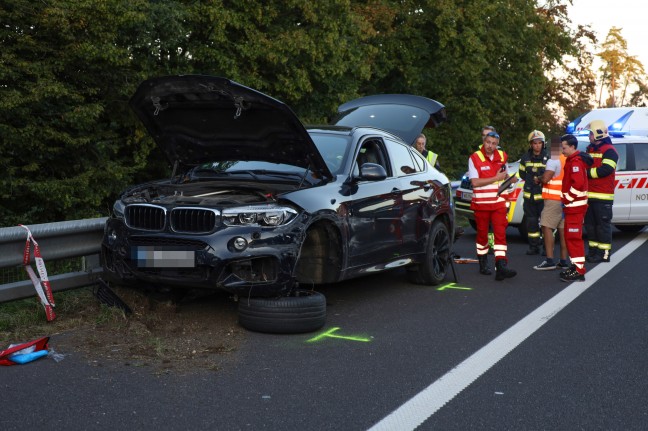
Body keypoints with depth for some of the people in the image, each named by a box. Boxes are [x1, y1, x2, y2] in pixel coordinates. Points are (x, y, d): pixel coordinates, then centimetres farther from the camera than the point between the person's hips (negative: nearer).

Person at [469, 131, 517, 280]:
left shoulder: (502, 157, 7)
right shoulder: (474, 158, -8)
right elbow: (474, 182, -17)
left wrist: (509, 178, 3)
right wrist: (496, 178, -18)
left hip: (498, 203, 3)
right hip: (481, 204, -3)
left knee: (500, 234, -8)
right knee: (482, 234, 10)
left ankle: (501, 267, -15)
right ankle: (483, 264, 26)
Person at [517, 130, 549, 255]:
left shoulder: (548, 158, -4)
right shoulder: (525, 158, 7)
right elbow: (522, 174, 13)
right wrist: (533, 180, -3)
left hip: (543, 194, -3)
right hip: (529, 195, 3)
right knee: (531, 221, 8)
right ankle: (533, 246, 16)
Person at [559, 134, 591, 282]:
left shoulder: (575, 162, -16)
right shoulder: (572, 160, 17)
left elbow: (578, 184, -27)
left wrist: (567, 198, -18)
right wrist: (566, 198, 16)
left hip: (575, 206, -11)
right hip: (573, 205, 11)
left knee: (573, 238, -9)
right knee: (571, 237, 17)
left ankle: (579, 271, -8)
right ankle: (576, 265, 25)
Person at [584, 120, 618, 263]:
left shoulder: (609, 151, -9)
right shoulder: (590, 149, 18)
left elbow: (605, 170, -22)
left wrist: (587, 172, -15)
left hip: (602, 196, -9)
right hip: (589, 194, 9)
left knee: (603, 224, -4)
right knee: (590, 224, 13)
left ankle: (604, 253, 0)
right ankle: (593, 251, 22)